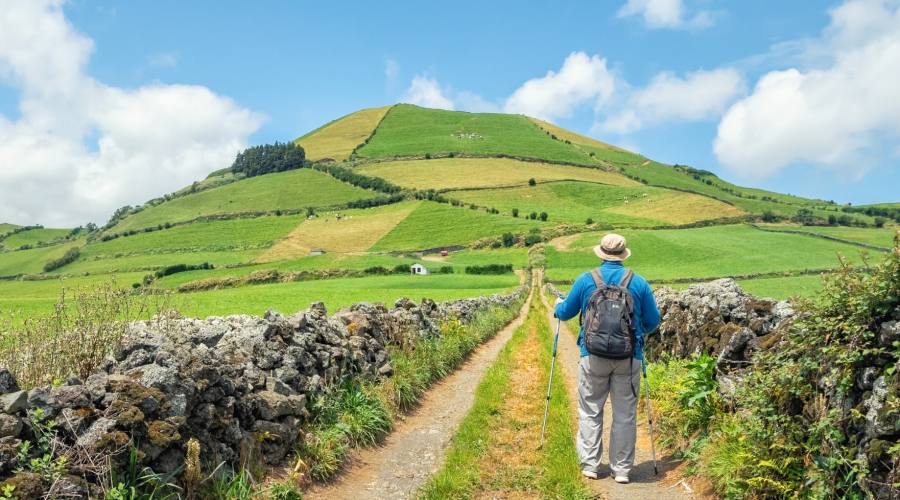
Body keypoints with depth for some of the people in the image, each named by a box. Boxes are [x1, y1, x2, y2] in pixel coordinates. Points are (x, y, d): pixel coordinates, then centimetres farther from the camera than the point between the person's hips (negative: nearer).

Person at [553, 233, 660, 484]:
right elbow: (653, 321, 8)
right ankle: (622, 469, 14)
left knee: (590, 411, 11)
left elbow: (566, 313, 9)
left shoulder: (585, 280, -1)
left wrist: (558, 305, 33)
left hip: (594, 355, 0)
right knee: (625, 414, 8)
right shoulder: (639, 282, 1)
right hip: (629, 356, 1)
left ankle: (590, 464, 13)